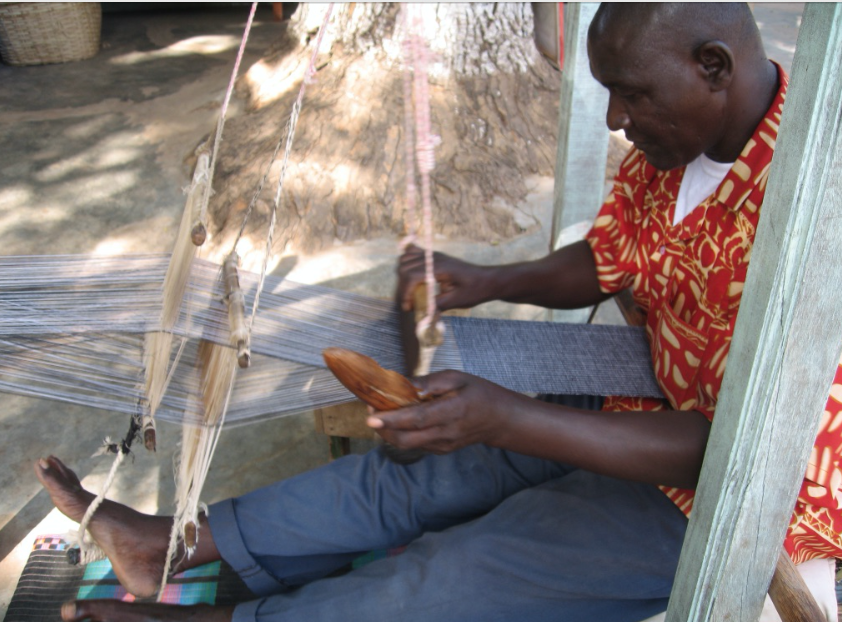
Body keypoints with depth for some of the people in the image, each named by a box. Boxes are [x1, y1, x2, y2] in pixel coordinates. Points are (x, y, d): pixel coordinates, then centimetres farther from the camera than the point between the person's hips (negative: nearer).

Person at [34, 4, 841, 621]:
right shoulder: (671, 145, -3)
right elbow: (603, 262, 9)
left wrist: (504, 418, -37)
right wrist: (482, 283, -9)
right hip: (648, 409, 7)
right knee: (413, 475, -2)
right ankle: (170, 545, 7)